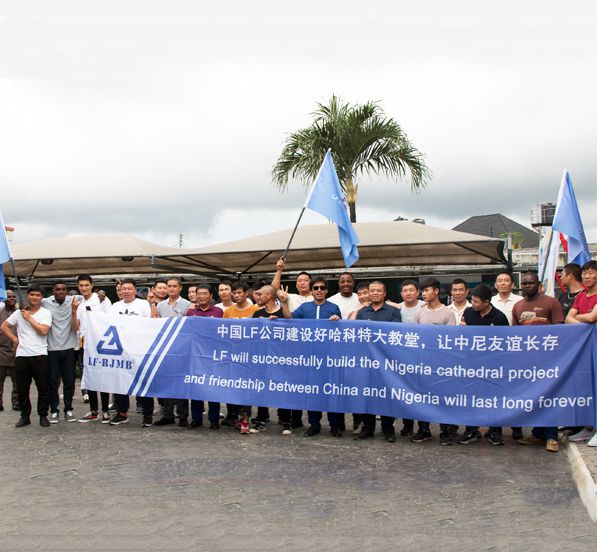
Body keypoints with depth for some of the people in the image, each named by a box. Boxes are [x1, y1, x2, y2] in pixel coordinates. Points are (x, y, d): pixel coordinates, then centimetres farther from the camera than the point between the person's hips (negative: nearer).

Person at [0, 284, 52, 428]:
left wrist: (29, 318, -10)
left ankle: (43, 416, 14)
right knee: (22, 389, 8)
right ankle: (25, 416, 20)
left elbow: (44, 331, -14)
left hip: (40, 355, -2)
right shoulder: (19, 312, 7)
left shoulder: (46, 313, -1)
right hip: (21, 356, 2)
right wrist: (14, 339, 3)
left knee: (43, 388, 2)